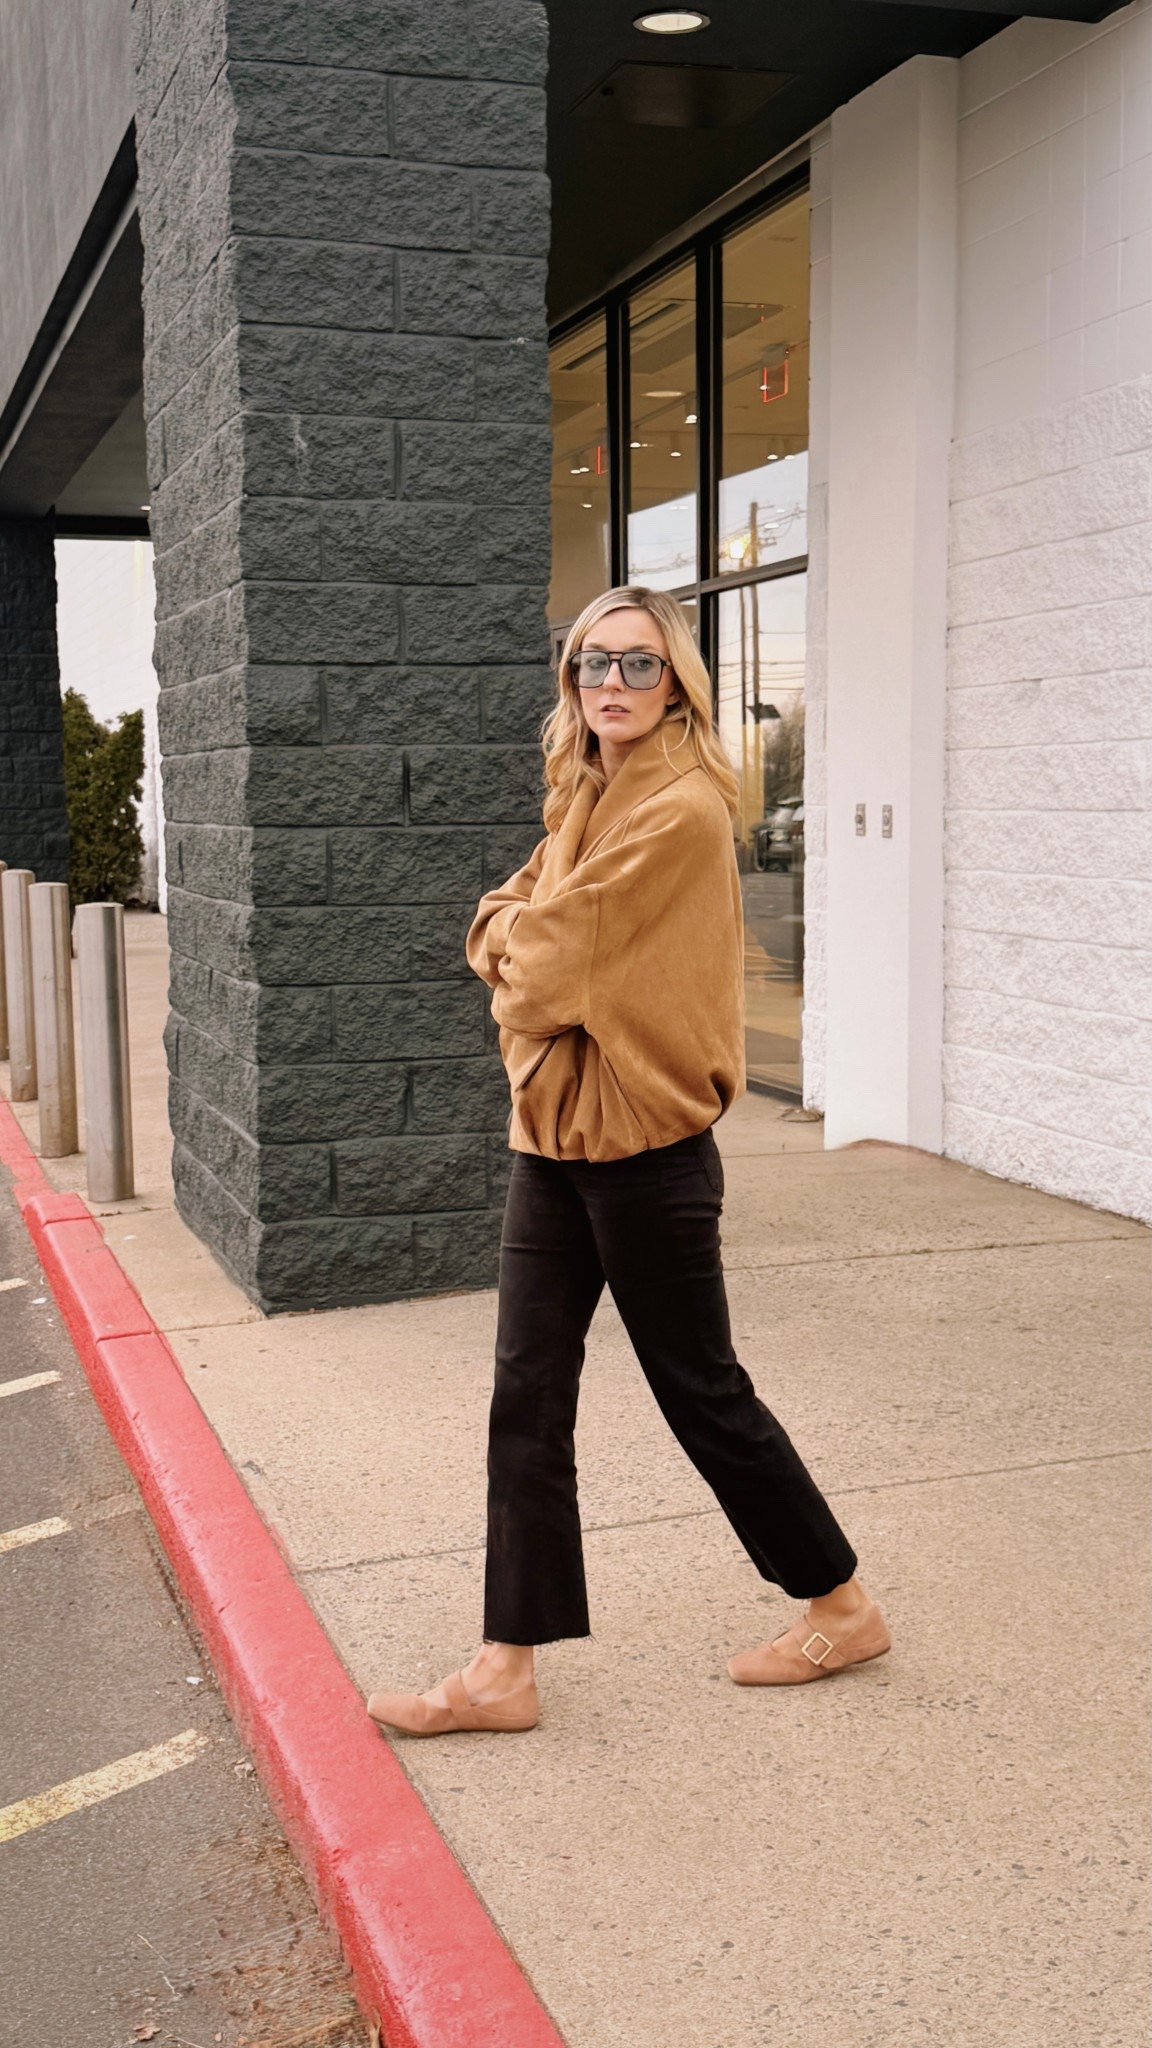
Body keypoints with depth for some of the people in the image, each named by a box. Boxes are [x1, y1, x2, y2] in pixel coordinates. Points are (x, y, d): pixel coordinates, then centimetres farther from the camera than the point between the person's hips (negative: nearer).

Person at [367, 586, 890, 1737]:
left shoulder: (683, 811, -16)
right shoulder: (584, 800, 13)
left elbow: (550, 961, -17)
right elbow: (502, 919, 13)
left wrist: (517, 951, 3)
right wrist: (518, 938, -6)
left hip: (644, 1143, -8)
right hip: (552, 1135, 8)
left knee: (702, 1391, 6)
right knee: (527, 1402, 8)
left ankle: (841, 1607, 27)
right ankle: (505, 1672, 17)